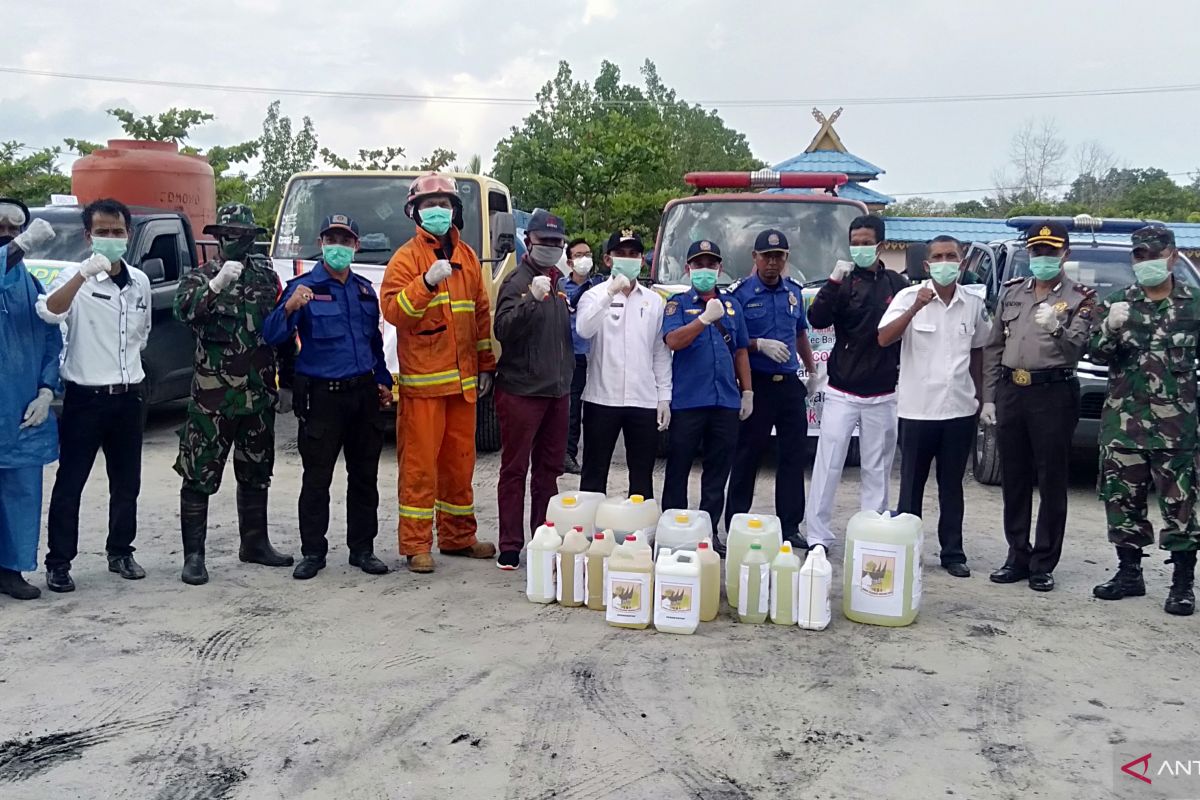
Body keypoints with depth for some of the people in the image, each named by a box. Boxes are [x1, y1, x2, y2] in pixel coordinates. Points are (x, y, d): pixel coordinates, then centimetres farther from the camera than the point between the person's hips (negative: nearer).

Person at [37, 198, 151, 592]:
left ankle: (120, 551, 27)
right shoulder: (75, 278, -8)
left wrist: (125, 367, 14)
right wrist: (85, 273, -38)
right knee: (69, 483, 2)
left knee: (126, 482, 13)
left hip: (128, 396, 5)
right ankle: (58, 563, 10)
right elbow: (49, 312, -29)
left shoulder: (140, 281, 7)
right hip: (85, 397, -5)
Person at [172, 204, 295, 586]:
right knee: (200, 476, -2)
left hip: (259, 394, 5)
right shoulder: (201, 277, -2)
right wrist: (217, 284, -37)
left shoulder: (267, 277, 10)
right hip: (213, 395, -5)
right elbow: (184, 310, -22)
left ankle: (255, 543, 29)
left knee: (256, 474, 16)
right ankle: (193, 555, 5)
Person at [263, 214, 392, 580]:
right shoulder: (303, 287, -5)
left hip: (363, 392, 5)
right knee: (316, 478, 0)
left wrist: (382, 380, 18)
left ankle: (362, 548, 20)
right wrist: (288, 309, -35)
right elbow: (272, 336, -17)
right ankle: (312, 551, 11)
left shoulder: (365, 289, 12)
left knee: (365, 475, 10)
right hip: (322, 395, -5)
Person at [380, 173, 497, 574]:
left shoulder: (467, 257, 15)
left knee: (459, 461, 13)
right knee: (419, 464, -3)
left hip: (462, 380, 6)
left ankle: (458, 536, 25)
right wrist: (427, 282, -27)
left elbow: (481, 313, 19)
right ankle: (417, 545, 5)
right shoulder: (407, 257, -2)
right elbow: (392, 310, -14)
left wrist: (485, 365, 18)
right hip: (422, 379, -5)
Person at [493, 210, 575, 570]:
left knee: (550, 468, 13)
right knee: (515, 469, -1)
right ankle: (510, 547, 4)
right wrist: (532, 299, -36)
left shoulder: (559, 284, 14)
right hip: (521, 390, -7)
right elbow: (504, 330, -23)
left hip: (557, 390, 7)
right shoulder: (517, 282, -9)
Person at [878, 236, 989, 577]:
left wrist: (979, 395, 14)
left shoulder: (974, 303, 4)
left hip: (960, 409, 2)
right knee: (912, 484, 8)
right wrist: (916, 308, -29)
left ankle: (953, 552, 20)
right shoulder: (909, 297, -6)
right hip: (917, 408, -2)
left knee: (952, 485, 11)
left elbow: (977, 350, 16)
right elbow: (884, 339, -17)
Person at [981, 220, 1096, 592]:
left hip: (1053, 394, -4)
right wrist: (988, 397, 7)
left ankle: (1043, 564, 9)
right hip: (1010, 391, 4)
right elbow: (993, 348, 13)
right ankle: (1018, 557, 20)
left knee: (1051, 484, 1)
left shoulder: (1079, 297, 1)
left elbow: (1076, 351, -12)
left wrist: (1056, 328, -32)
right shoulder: (1012, 291, 13)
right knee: (1013, 481, 10)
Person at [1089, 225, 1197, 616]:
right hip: (1122, 420, 3)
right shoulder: (1116, 303, 8)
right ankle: (1129, 573, 22)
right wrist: (1110, 329, -18)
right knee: (1122, 499, 9)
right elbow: (1097, 354, 2)